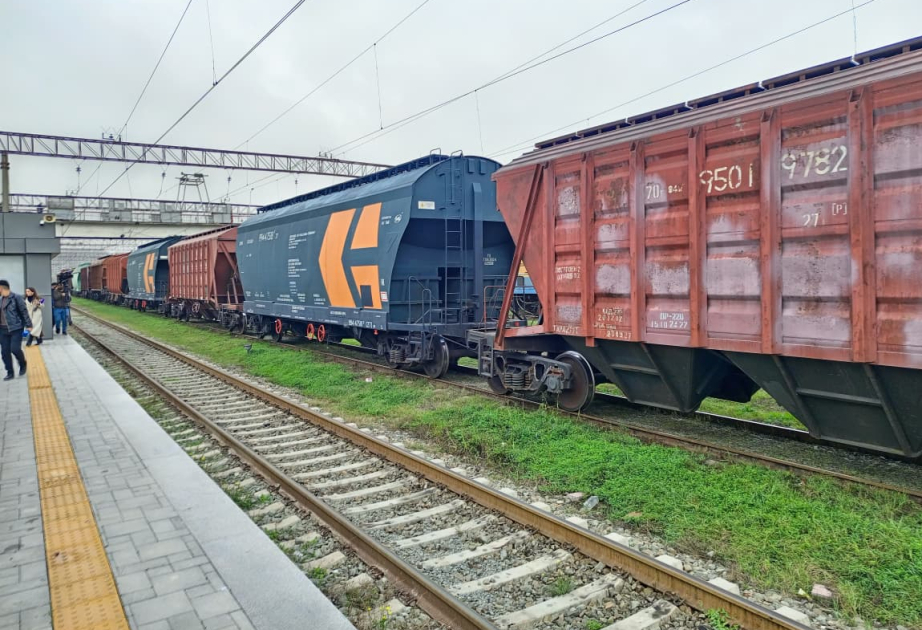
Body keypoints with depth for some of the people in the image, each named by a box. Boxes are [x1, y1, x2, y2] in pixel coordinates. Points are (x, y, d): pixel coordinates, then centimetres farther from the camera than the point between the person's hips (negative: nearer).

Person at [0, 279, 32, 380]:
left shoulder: (16, 298, -8)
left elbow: (24, 311, -9)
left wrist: (28, 325, -12)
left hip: (16, 328, -7)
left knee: (15, 349, -13)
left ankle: (22, 364, 16)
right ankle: (10, 372, 14)